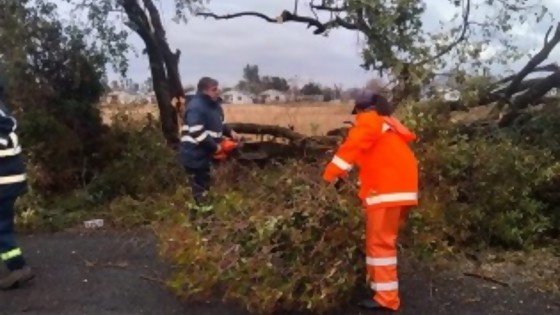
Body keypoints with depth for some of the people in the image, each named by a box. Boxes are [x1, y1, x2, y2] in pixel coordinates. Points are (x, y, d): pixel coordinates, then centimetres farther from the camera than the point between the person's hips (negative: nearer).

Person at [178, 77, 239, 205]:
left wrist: (230, 132, 0)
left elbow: (219, 125, 20)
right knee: (199, 190, 0)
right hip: (194, 156, -10)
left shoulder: (214, 104, 8)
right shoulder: (196, 107, -23)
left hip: (206, 154, 10)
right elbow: (197, 133, -30)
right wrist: (215, 147, -24)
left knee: (205, 185, 23)